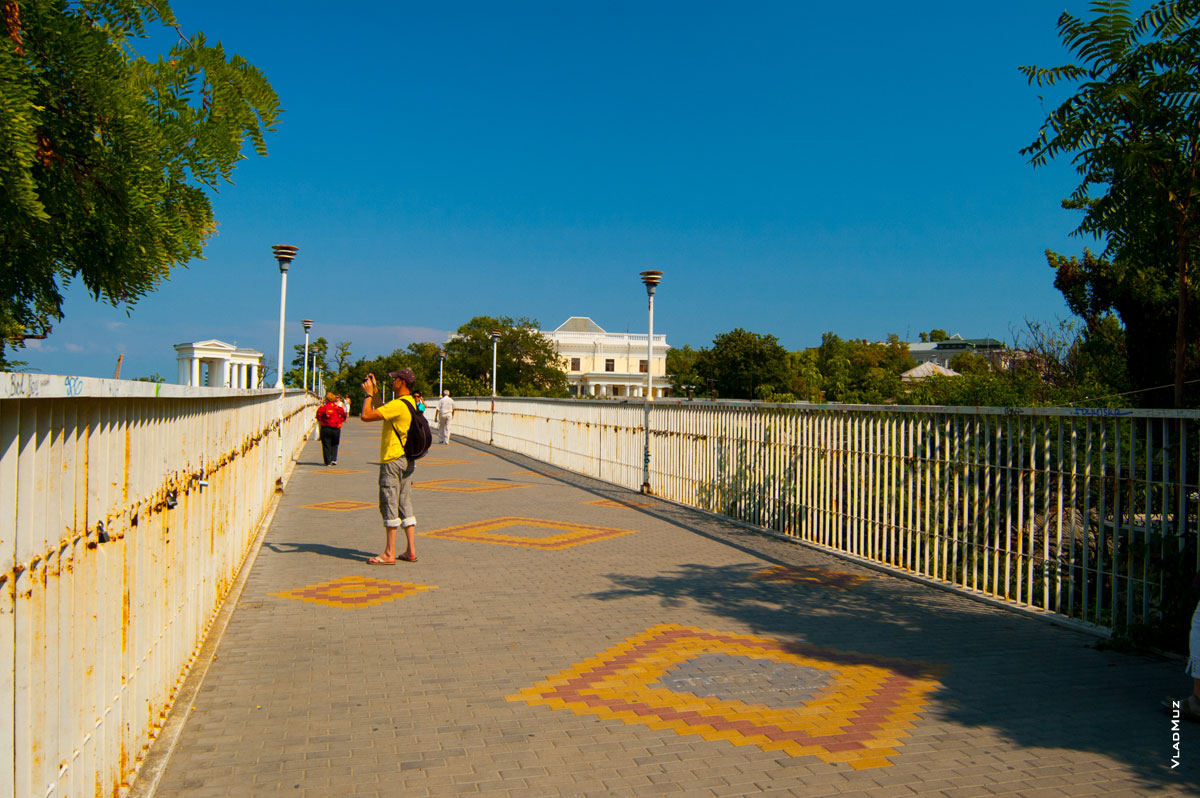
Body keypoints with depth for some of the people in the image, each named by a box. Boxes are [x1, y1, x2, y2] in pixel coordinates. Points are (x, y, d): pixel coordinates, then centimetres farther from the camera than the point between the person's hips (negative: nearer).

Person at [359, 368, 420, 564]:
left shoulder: (398, 405, -19)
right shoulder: (410, 403, 13)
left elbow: (366, 416, -22)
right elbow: (379, 412, 26)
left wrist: (369, 394, -8)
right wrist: (375, 392, 21)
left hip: (393, 461, -9)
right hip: (407, 461, 10)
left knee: (389, 506, -4)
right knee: (405, 506, 11)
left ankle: (389, 554, 0)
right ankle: (411, 551, 13)